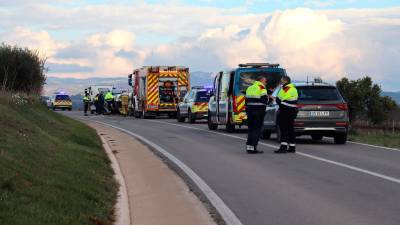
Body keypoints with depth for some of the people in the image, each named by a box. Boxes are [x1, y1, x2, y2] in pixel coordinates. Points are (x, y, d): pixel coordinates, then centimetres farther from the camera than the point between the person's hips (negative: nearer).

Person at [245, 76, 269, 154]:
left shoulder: (249, 88, 17)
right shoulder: (261, 88, -6)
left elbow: (247, 100, 17)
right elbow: (264, 99, -14)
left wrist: (247, 110, 17)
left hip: (250, 110, 7)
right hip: (258, 111, -7)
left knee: (250, 128, 14)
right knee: (257, 129, -4)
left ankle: (248, 146, 13)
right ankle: (253, 147, -8)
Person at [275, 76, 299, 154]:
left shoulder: (286, 89, -12)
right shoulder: (294, 89, 18)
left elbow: (279, 99, -16)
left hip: (285, 111, -9)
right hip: (293, 110, 9)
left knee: (284, 129, -9)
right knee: (290, 129, 11)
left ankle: (283, 147, -15)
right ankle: (292, 147, 12)